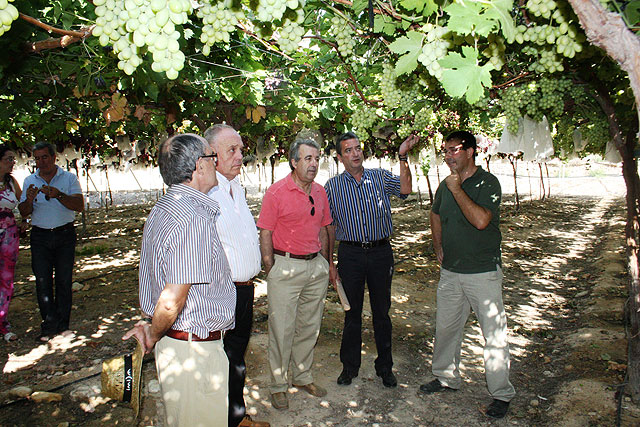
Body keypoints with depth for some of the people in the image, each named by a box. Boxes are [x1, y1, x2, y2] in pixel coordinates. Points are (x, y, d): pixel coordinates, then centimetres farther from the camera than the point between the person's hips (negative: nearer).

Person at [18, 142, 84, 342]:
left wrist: (59, 195, -26)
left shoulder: (69, 178, 1)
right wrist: (29, 200, -16)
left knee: (64, 280, 3)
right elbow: (24, 213, 5)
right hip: (40, 237, 2)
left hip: (65, 234, -2)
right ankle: (49, 324, 7)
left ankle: (62, 324, 14)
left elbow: (80, 206, -10)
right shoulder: (30, 181, 9)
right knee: (42, 281, -2)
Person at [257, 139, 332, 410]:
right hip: (285, 266, -5)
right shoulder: (276, 192, -9)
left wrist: (326, 264, 15)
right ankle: (278, 385, 20)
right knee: (282, 329, 3)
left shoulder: (320, 192, 8)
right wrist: (270, 272, -10)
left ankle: (303, 377, 33)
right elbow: (265, 235, -8)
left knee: (310, 326, 15)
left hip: (316, 267, 6)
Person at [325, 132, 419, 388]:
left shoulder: (380, 177, 4)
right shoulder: (333, 186, 3)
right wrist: (330, 263, 2)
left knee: (382, 312, 11)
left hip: (381, 252, 1)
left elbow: (405, 189, -15)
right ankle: (350, 367, 27)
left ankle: (385, 367, 27)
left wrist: (402, 157, -25)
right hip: (350, 254, 0)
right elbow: (330, 227, 4)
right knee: (352, 313, 10)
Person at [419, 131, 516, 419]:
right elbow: (436, 215, 26)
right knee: (445, 327, 16)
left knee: (494, 334, 1)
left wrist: (457, 189, -21)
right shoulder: (445, 185, 8)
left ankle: (501, 393, 17)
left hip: (483, 273, -6)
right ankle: (446, 378, 35)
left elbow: (481, 220, -27)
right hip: (450, 271, 6)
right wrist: (438, 247, 16)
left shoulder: (487, 183, -12)